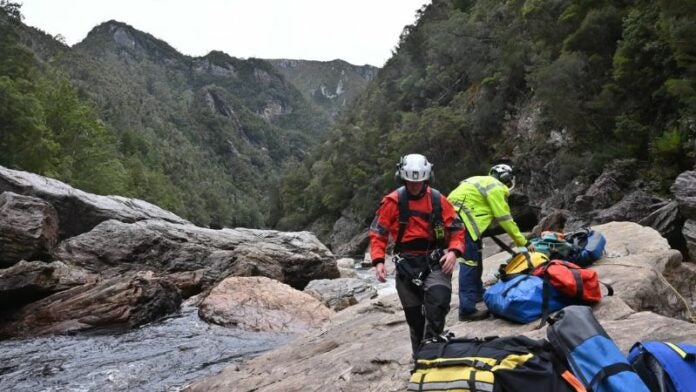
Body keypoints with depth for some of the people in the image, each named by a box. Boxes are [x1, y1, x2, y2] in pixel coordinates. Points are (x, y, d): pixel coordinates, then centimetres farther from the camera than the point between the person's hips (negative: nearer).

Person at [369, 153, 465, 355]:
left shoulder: (438, 200, 0)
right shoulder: (393, 201, -4)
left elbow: (457, 228, 5)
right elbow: (378, 232, 0)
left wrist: (453, 251, -13)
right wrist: (378, 261, -12)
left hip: (435, 262, 0)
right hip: (406, 264, 0)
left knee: (438, 303, -22)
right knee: (414, 316, 9)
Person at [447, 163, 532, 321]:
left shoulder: (485, 182, 25)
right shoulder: (496, 188, -4)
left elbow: (495, 216, 24)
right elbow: (505, 219, -5)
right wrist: (523, 242, 4)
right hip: (461, 219, -10)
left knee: (475, 255, 23)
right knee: (469, 261, -11)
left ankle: (477, 292, 39)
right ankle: (467, 309, -12)